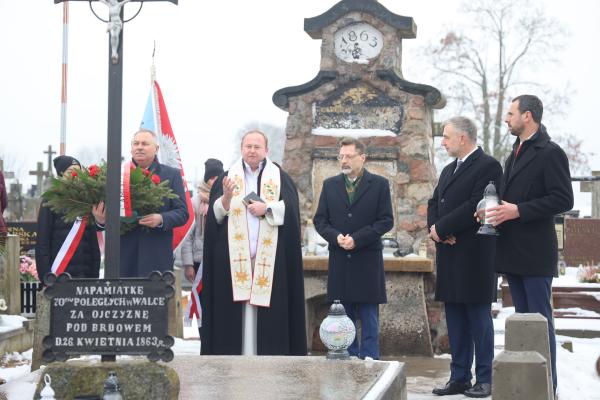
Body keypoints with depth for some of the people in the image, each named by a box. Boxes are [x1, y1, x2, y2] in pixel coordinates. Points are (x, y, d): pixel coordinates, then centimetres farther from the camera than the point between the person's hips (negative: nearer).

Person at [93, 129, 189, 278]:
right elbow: (108, 208, 9)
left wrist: (161, 219, -16)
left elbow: (182, 213, 3)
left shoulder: (172, 175, 9)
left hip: (157, 257, -1)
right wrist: (101, 219, -15)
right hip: (124, 254, 1)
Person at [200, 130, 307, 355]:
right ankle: (234, 351, 1)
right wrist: (226, 197, -17)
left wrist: (267, 209, -13)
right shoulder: (228, 177, 10)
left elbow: (290, 208, -1)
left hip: (269, 257, 0)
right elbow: (215, 214, 1)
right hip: (234, 256, 0)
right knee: (234, 310, -3)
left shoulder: (280, 178, 9)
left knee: (267, 304, -3)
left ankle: (269, 351, 3)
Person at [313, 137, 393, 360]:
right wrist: (336, 237, -12)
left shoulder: (379, 184, 1)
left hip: (368, 262, -3)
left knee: (369, 322, 1)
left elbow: (386, 220, -5)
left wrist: (357, 239, -15)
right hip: (339, 263, 3)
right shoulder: (330, 185, 10)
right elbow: (320, 220, 8)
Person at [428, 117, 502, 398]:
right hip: (449, 256, 8)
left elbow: (476, 206, -18)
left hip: (474, 257, -8)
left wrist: (441, 228, -13)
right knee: (455, 320, 9)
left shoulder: (487, 166, -8)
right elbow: (434, 203, 15)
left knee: (479, 319, -2)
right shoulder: (448, 170, 20)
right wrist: (435, 230, -5)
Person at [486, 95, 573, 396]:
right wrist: (500, 211, 3)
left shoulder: (550, 153, -9)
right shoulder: (515, 154, 18)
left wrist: (518, 210, -20)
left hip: (535, 252, -9)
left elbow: (563, 199, -17)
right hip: (513, 252, 9)